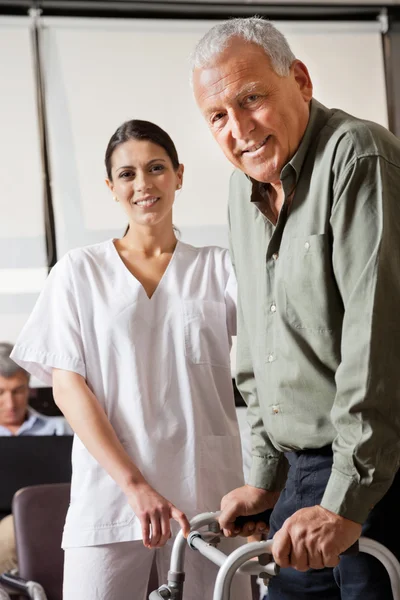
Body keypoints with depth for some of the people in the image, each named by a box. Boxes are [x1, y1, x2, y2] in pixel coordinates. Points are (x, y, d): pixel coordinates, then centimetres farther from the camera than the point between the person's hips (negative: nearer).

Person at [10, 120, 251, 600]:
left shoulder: (218, 268, 12)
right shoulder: (80, 270, 9)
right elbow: (67, 388, 0)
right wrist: (136, 486, -11)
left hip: (206, 495, 1)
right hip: (110, 492, 0)